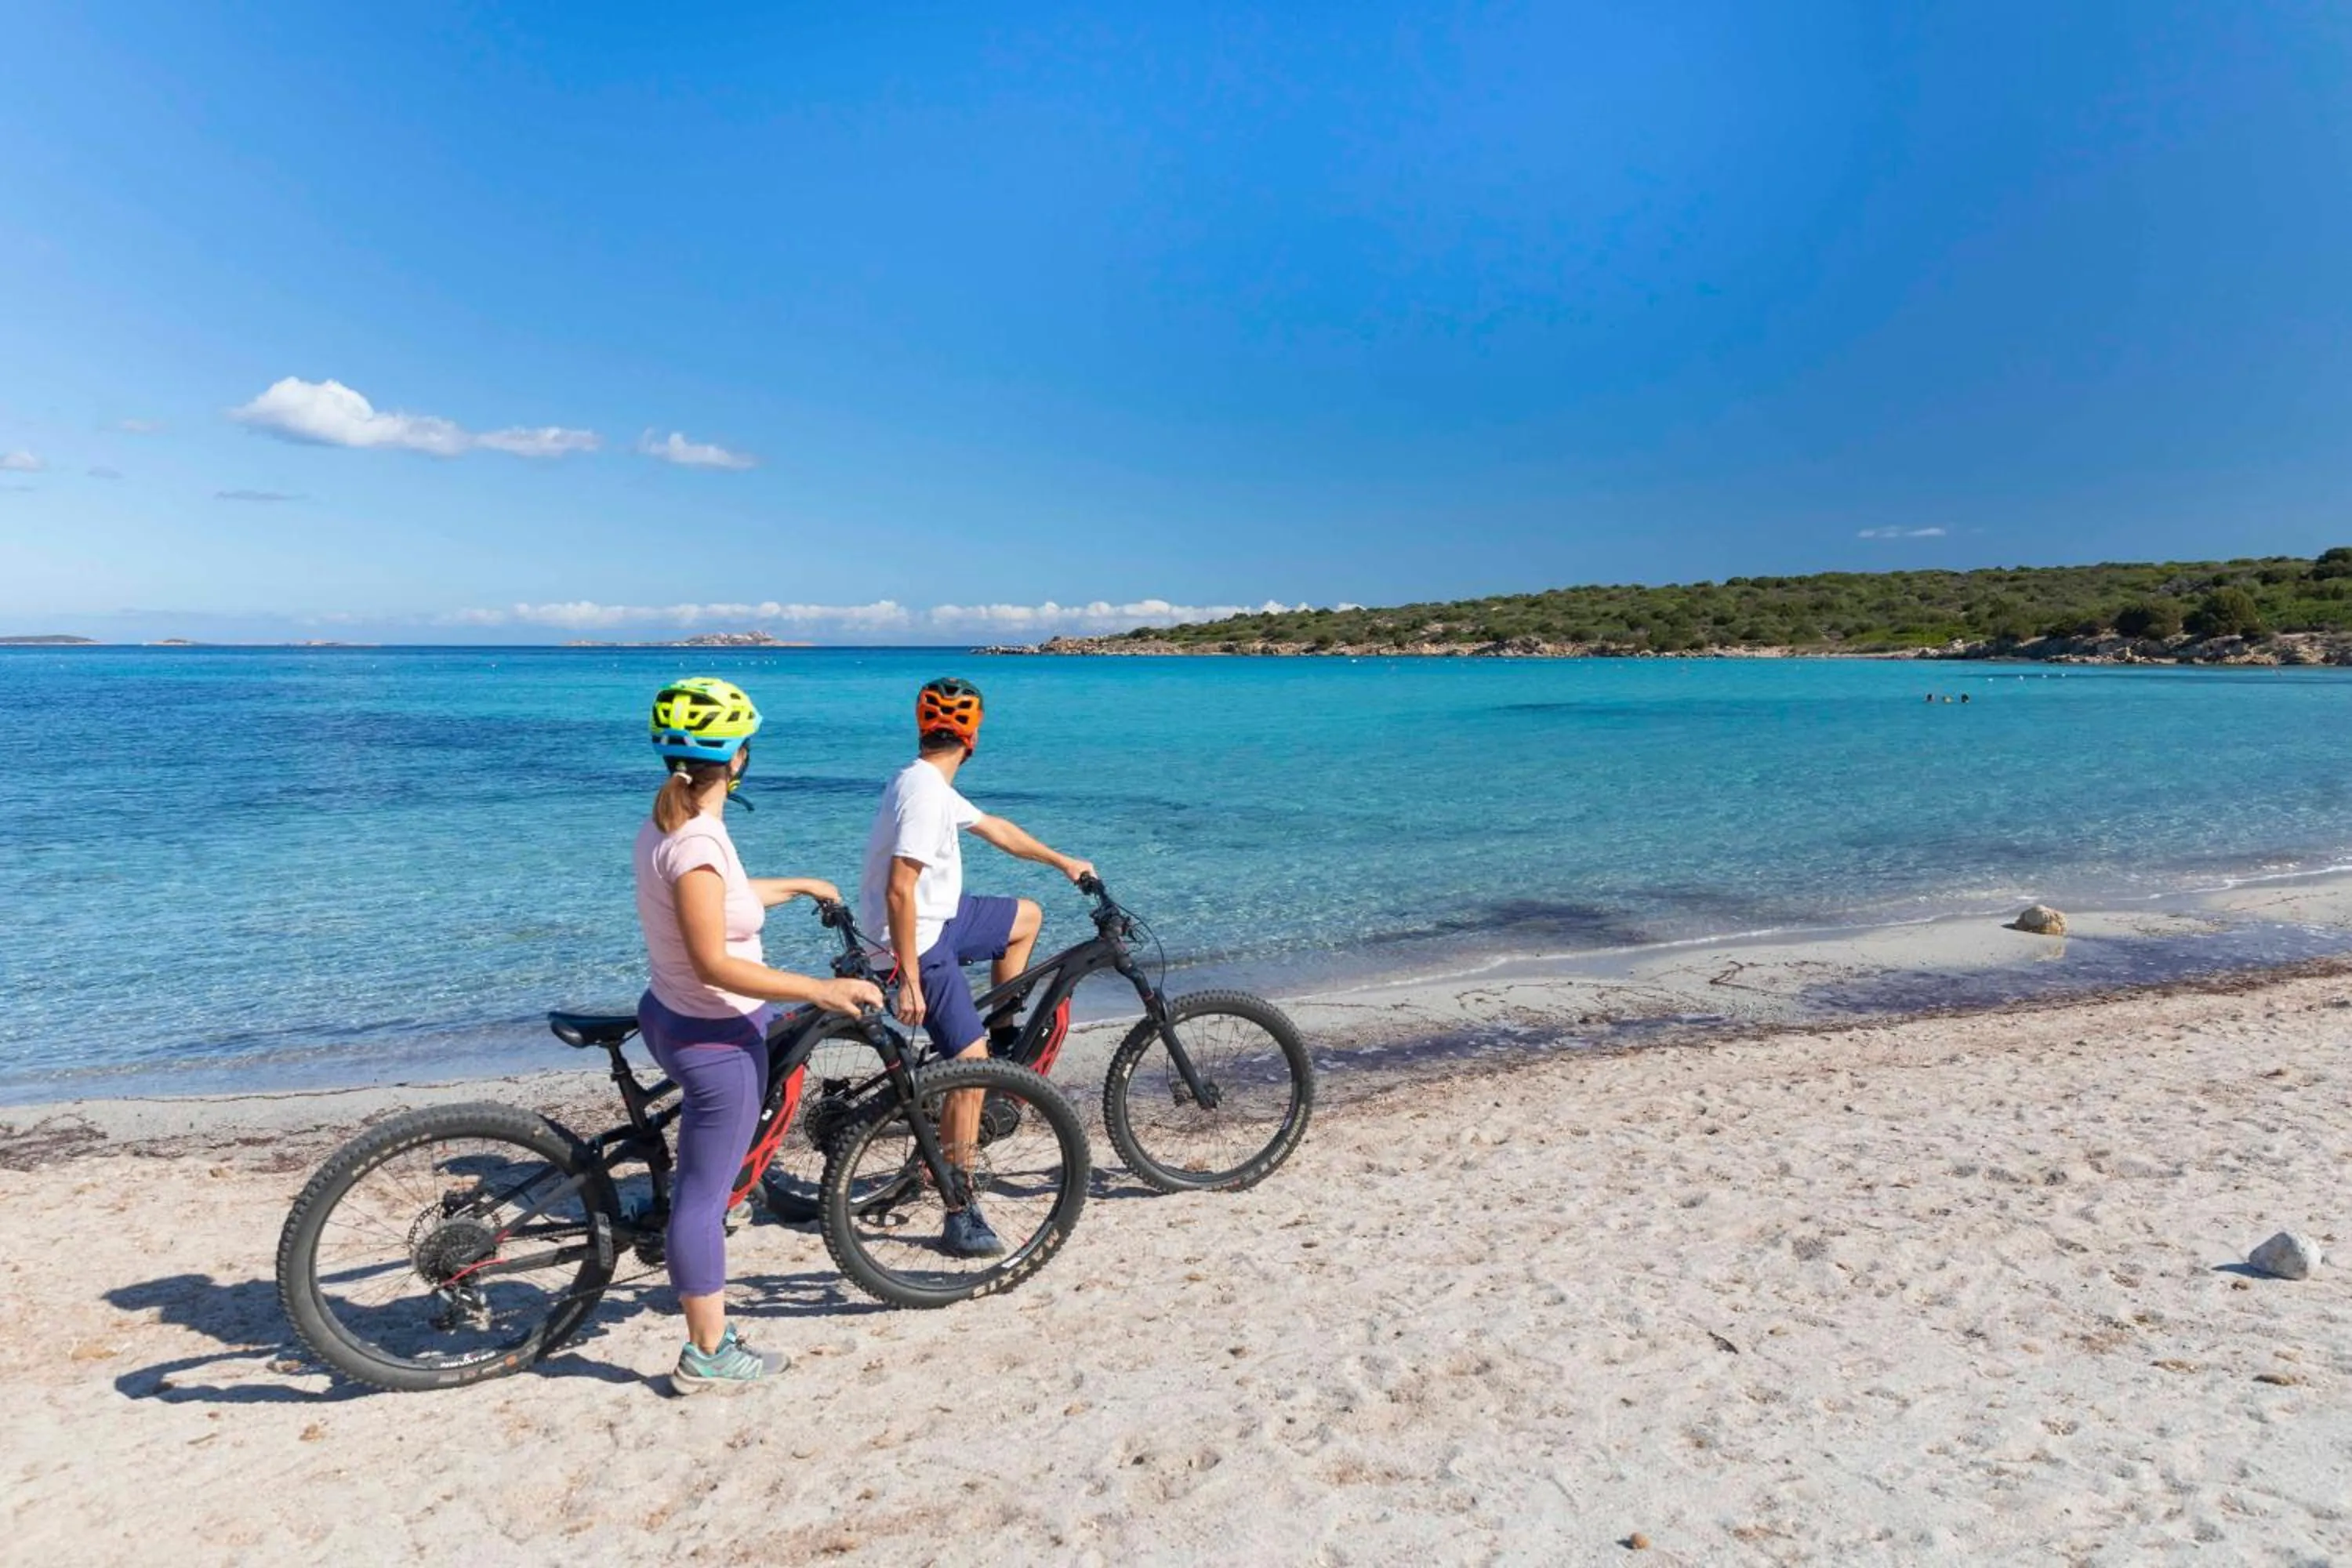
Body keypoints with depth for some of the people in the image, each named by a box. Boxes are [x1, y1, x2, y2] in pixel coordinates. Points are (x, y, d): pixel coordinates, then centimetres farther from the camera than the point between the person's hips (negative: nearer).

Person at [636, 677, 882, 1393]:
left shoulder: (669, 822, 4)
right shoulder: (697, 841, -27)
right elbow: (714, 962, -29)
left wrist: (799, 885, 33)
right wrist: (822, 990, -30)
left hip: (672, 1015, 10)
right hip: (714, 1037, -10)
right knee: (706, 1192, 2)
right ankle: (707, 1356, 17)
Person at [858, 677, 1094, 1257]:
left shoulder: (929, 785, 9)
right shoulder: (925, 793, -23)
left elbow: (995, 829, 24)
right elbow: (899, 891, -28)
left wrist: (1062, 861, 31)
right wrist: (910, 983, -27)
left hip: (937, 921, 10)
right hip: (919, 942, -10)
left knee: (1026, 917, 24)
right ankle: (960, 1217, -7)